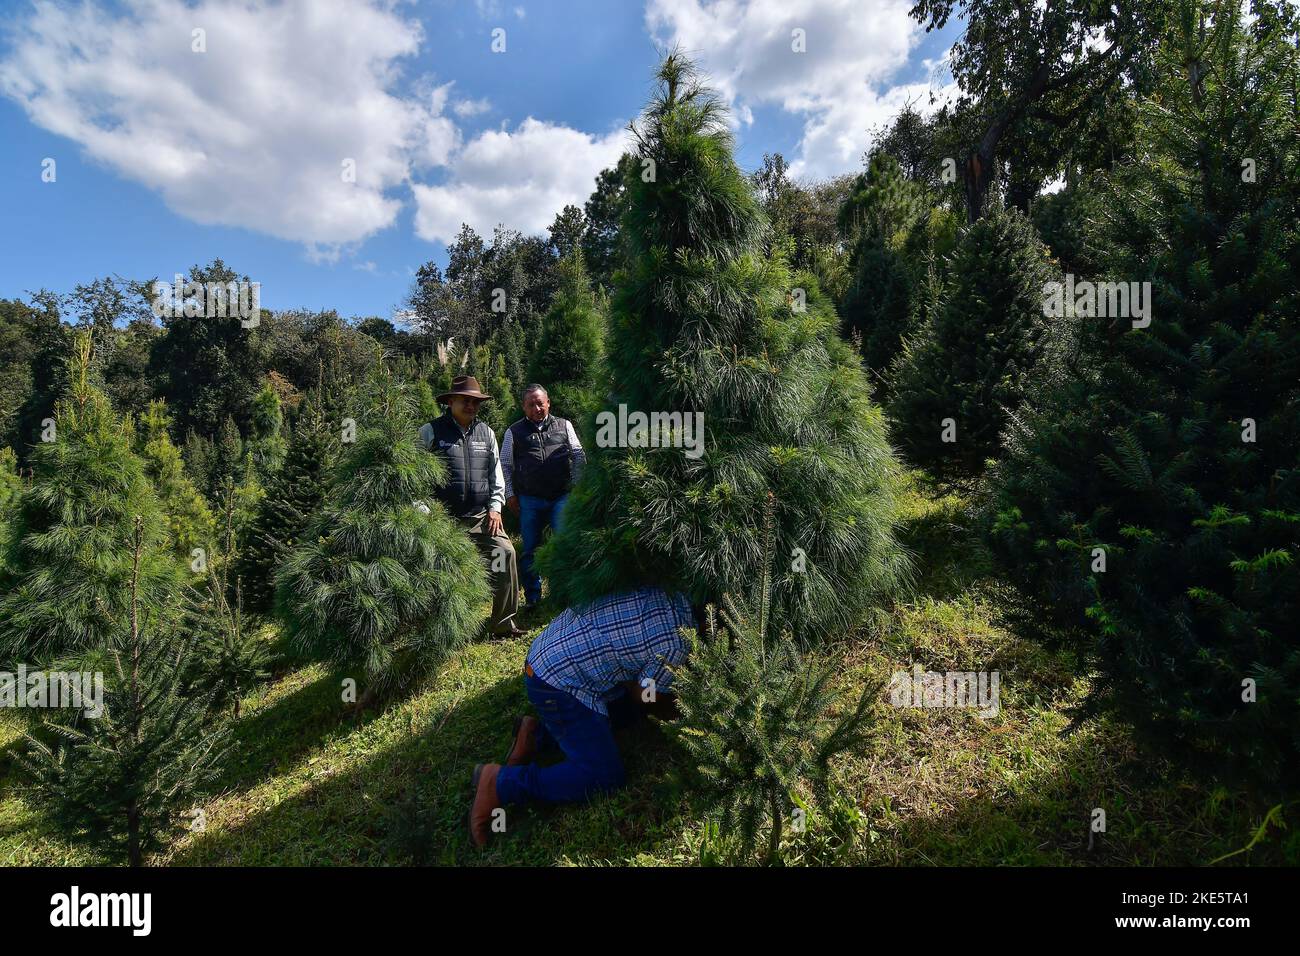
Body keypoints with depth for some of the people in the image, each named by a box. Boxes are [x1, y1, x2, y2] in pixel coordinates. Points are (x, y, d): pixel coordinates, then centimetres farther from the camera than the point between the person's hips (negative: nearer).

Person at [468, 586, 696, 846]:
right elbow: (642, 695, -4)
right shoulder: (673, 642, -22)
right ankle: (500, 782, -3)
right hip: (558, 685, -9)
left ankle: (537, 734, 17)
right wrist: (670, 703, 17)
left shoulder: (661, 590, 0)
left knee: (625, 708, 24)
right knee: (604, 777, -4)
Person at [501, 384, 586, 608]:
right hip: (529, 500, 1)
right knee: (530, 549, 8)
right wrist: (510, 494, 5)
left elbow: (579, 456, 11)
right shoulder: (514, 432, 9)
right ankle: (532, 597, 21)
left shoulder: (564, 426, 10)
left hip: (562, 497, 0)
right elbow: (505, 465, 12)